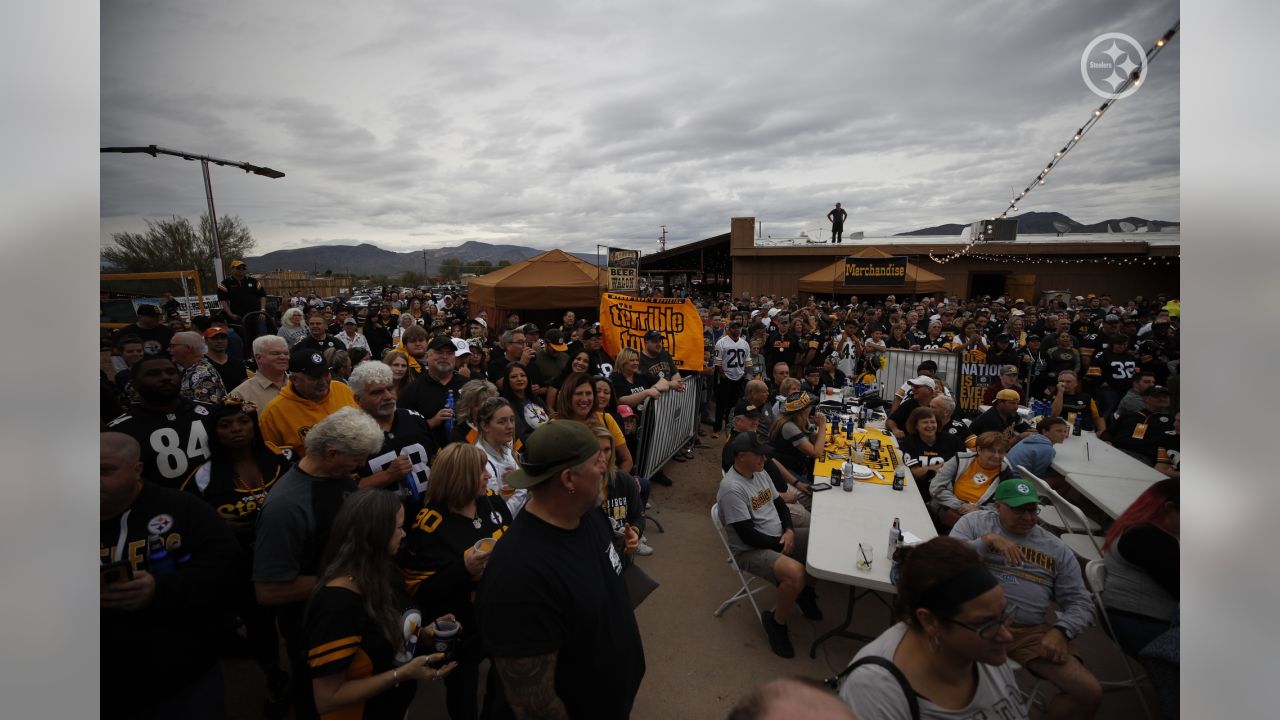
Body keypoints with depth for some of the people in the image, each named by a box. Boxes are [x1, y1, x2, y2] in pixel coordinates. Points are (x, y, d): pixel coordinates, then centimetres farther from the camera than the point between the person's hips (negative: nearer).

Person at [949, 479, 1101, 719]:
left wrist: (1061, 631, -6)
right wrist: (987, 541, -15)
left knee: (1090, 693, -10)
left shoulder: (1056, 549, 15)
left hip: (1028, 631, 4)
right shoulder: (975, 523, 8)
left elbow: (1080, 602, 13)